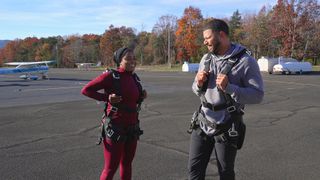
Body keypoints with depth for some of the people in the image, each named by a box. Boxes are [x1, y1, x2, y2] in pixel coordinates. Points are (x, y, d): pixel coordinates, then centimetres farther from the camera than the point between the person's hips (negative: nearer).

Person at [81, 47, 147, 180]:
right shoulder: (110, 76, -13)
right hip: (115, 128, -7)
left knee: (127, 164, 19)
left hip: (132, 128, 7)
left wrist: (142, 96, 2)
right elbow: (86, 90, -10)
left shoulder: (134, 78, 7)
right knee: (111, 168, 2)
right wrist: (107, 98, -18)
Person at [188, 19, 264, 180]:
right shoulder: (206, 59, 6)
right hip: (202, 123, 5)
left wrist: (229, 88, -27)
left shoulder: (246, 61, -12)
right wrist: (199, 83, -9)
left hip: (227, 128, -5)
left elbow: (258, 95, -15)